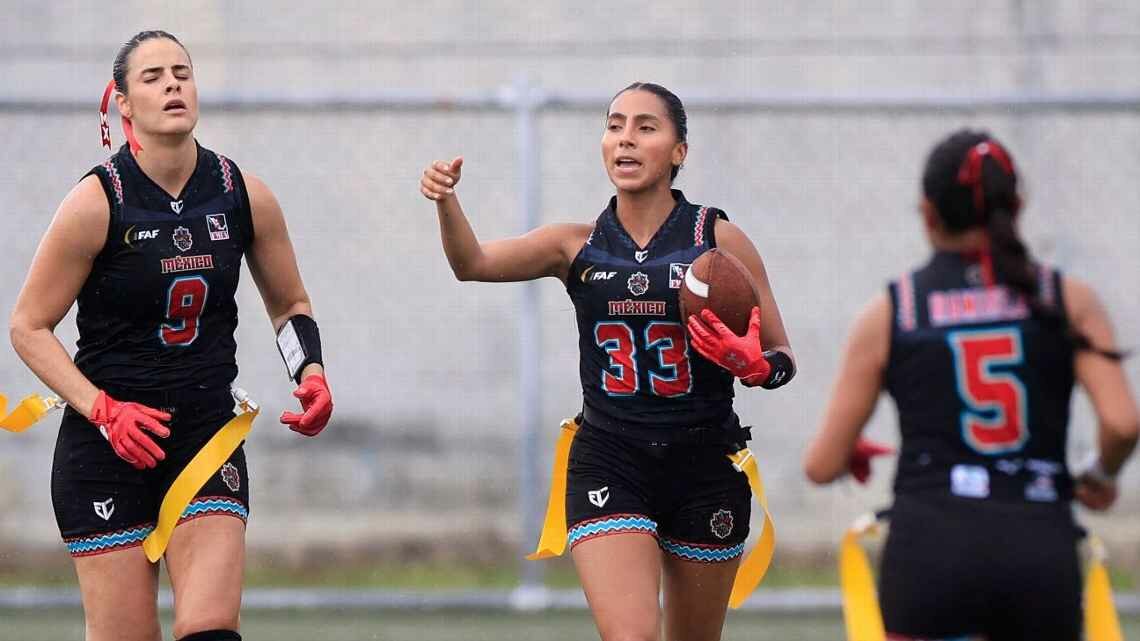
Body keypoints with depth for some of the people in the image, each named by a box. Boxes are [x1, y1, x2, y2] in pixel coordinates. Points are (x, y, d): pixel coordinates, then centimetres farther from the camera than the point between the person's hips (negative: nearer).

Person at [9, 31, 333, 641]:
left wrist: (311, 376, -3)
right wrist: (103, 411, -16)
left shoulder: (245, 197, 1)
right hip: (105, 447, -3)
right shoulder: (97, 202, -10)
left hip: (207, 435, 3)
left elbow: (290, 305, 17)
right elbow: (28, 326, -4)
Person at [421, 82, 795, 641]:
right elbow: (474, 263, -11)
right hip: (608, 465, 0)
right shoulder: (578, 246, 5)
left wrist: (751, 364, -19)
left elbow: (782, 360, 5)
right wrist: (445, 201, -30)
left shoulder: (719, 240, 1)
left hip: (705, 468, 0)